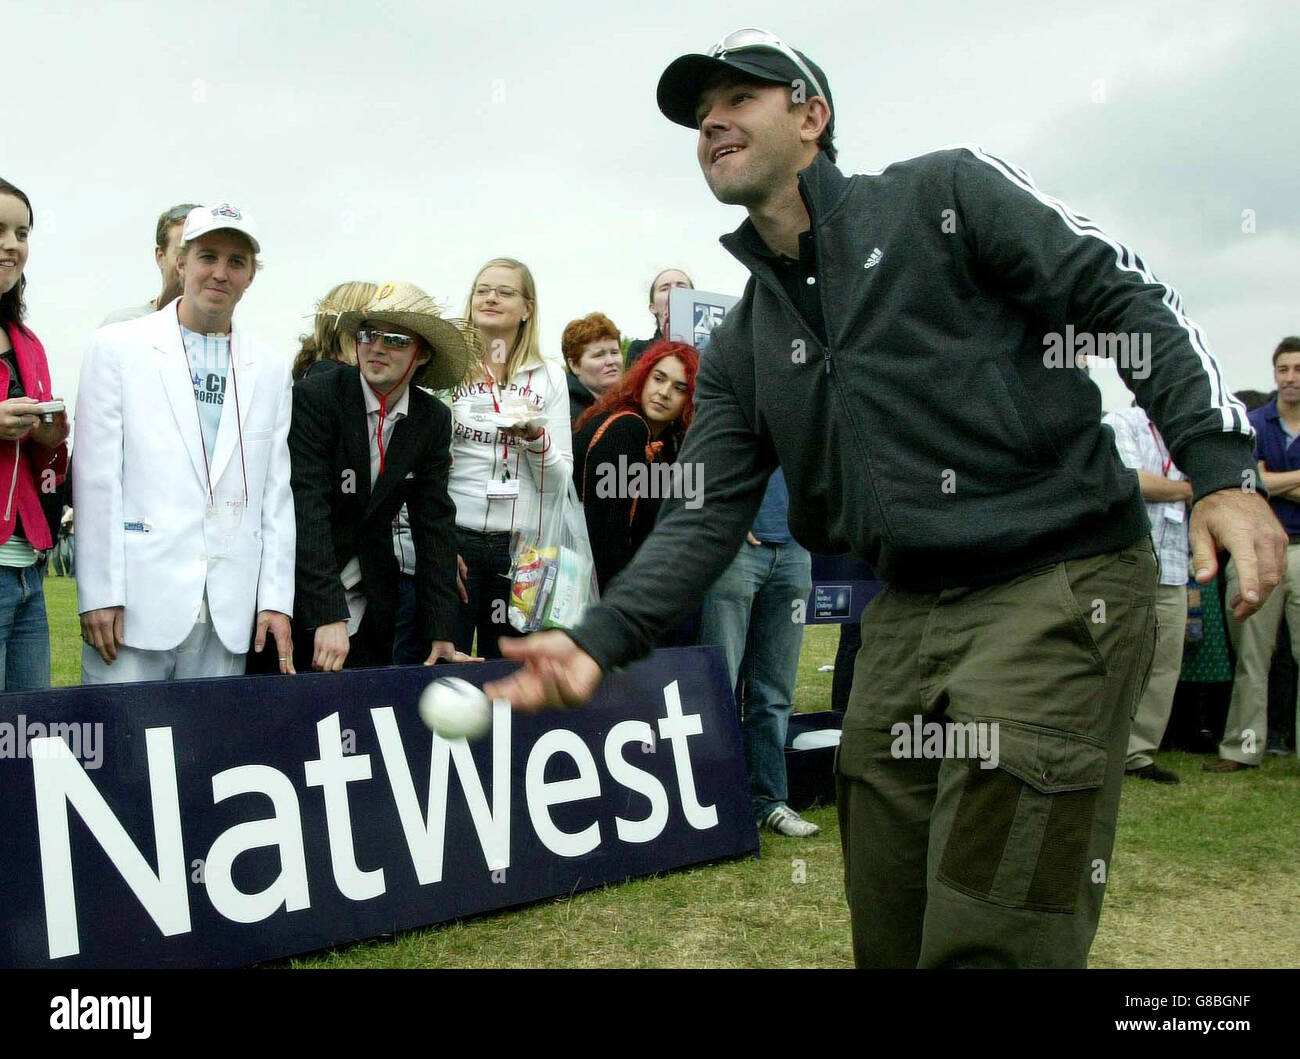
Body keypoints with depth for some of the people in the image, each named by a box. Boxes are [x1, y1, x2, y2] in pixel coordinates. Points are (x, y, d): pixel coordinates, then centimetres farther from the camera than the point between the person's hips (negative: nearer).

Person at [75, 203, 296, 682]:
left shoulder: (270, 368, 12)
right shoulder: (118, 347, 3)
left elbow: (277, 491, 10)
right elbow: (96, 479, -2)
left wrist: (276, 598, 4)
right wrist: (99, 595, -8)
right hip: (136, 602, -2)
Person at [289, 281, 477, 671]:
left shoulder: (434, 419, -1)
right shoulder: (314, 397, -14)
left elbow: (435, 522, -1)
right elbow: (307, 507, -21)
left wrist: (442, 637, -6)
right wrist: (328, 617, -28)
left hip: (367, 607, 4)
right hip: (296, 598, -4)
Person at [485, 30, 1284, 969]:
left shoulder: (944, 193, 0)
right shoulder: (740, 351, 13)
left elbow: (1123, 297, -5)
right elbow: (705, 516, 7)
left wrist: (1222, 469, -17)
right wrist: (599, 641, -9)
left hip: (1059, 585, -5)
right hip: (907, 613, 6)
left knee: (992, 939, -9)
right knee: (886, 933, 12)